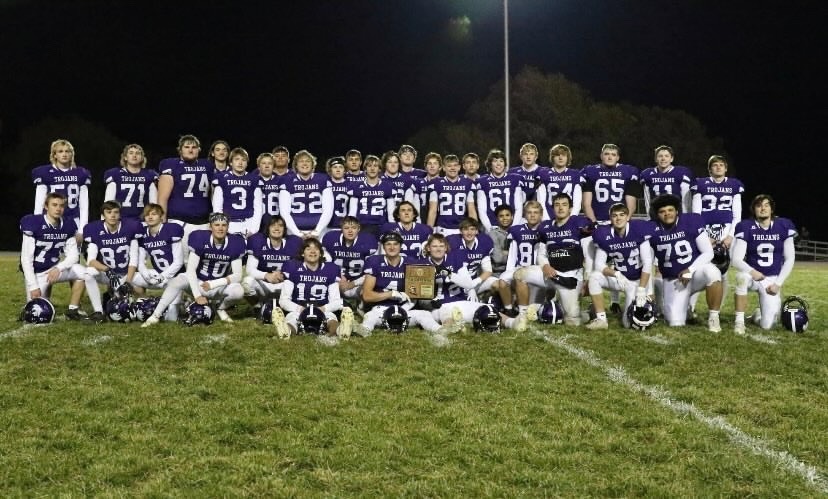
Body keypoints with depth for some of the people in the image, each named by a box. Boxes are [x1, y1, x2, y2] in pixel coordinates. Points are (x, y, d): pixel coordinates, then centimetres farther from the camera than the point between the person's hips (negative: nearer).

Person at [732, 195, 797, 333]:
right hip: (753, 275, -1)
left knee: (767, 325, -12)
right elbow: (736, 260, -16)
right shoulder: (746, 227, -10)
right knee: (742, 277, -40)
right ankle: (739, 321, -24)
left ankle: (759, 314, 27)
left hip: (772, 279, 1)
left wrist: (778, 283, -7)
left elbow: (790, 259, 1)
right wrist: (751, 271, -35)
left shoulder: (783, 226, -4)